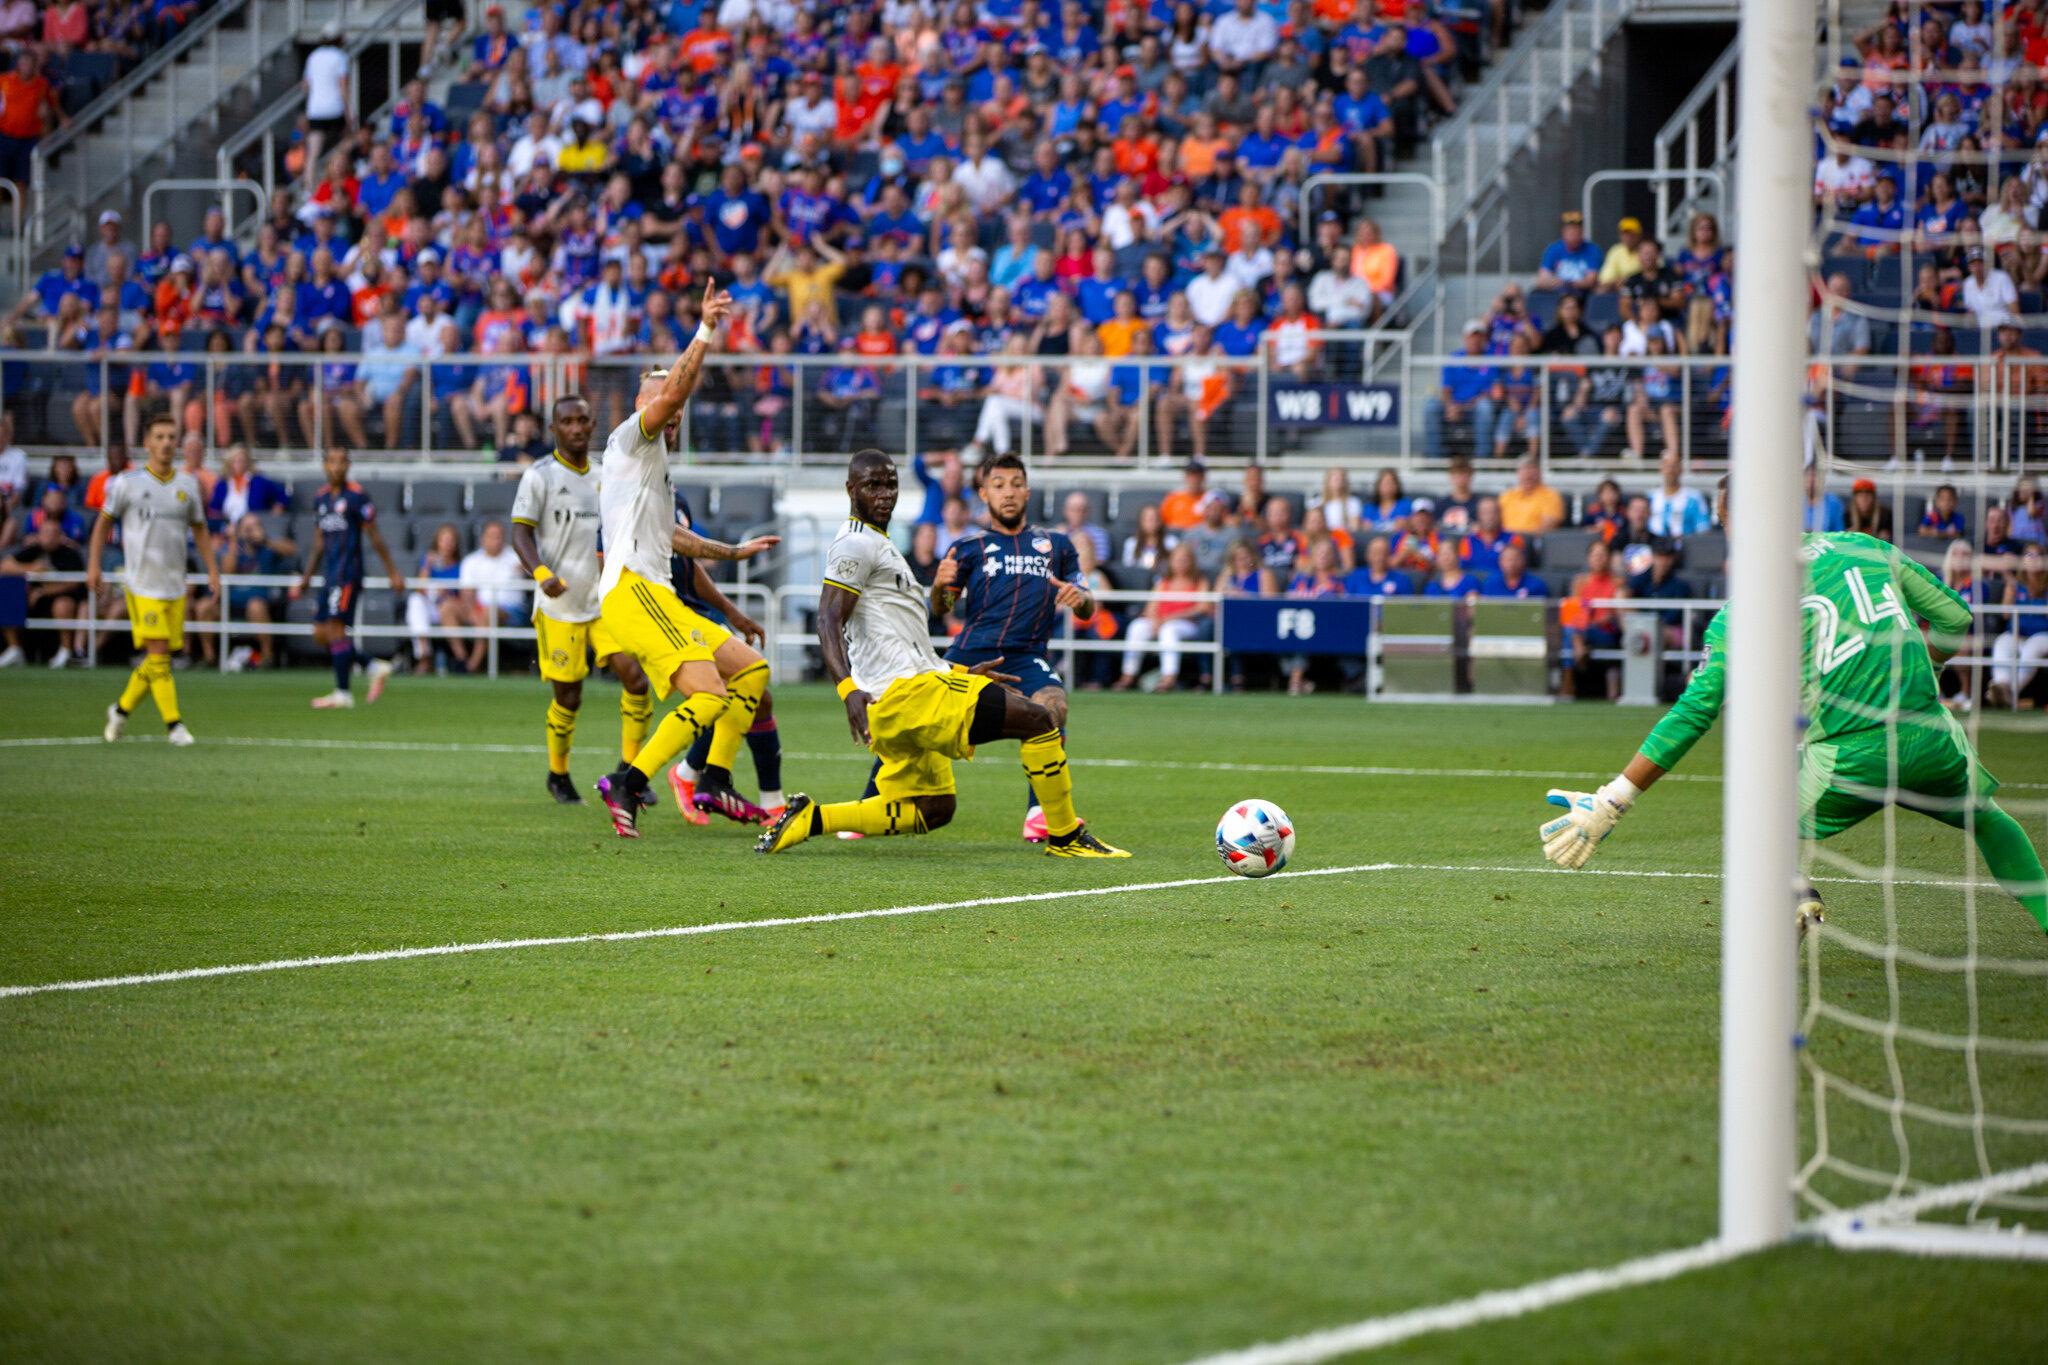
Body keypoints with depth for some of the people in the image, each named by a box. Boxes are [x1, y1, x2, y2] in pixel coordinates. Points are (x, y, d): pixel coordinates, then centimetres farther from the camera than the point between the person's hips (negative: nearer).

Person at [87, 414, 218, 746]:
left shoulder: (187, 485, 7)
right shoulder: (128, 483, -2)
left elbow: (199, 529, 18)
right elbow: (104, 521, 8)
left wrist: (212, 570, 11)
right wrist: (93, 565, 2)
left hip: (175, 586, 4)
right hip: (142, 584, -4)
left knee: (160, 658, 4)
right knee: (157, 653, -13)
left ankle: (121, 709, 23)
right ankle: (174, 725, -9)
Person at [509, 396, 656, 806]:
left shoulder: (603, 476, 13)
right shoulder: (539, 476, -5)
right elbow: (520, 533, -12)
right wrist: (542, 573, -27)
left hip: (606, 601, 5)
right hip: (559, 605, -5)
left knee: (635, 678, -11)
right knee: (568, 697, 1)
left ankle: (629, 768, 3)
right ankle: (558, 775, 23)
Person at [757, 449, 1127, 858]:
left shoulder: (878, 546, 26)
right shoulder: (856, 544, -6)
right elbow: (829, 621, -18)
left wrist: (961, 673, 28)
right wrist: (849, 690, -30)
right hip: (903, 691, -11)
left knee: (932, 811, 14)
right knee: (1037, 720, -9)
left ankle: (810, 819, 9)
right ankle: (1066, 837, 0)